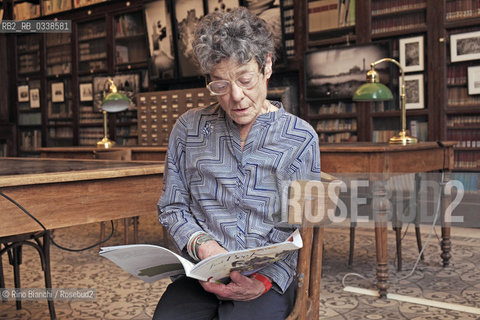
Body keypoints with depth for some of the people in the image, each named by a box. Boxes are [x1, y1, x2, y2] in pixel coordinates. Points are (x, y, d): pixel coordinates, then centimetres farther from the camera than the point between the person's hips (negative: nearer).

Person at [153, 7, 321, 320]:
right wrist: (201, 243, -8)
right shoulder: (189, 128, 7)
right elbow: (172, 206, 12)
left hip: (269, 277, -1)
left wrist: (265, 280, -17)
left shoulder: (301, 138, 1)